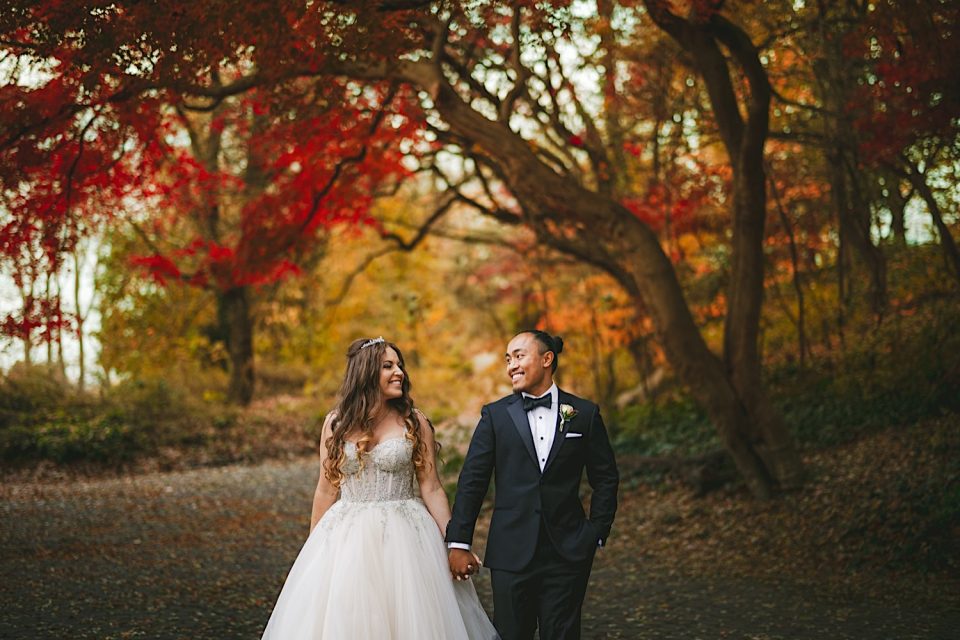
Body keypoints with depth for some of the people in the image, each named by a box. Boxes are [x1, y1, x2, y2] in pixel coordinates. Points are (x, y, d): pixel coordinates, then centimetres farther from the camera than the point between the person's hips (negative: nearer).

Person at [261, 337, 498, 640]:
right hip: (347, 538, 2)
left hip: (403, 537, -1)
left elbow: (432, 488, -1)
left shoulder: (414, 422, -1)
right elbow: (327, 489, 9)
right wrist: (312, 548, 12)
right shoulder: (336, 423, 3)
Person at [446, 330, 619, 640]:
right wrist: (458, 543, -4)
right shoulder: (495, 415, 3)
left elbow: (606, 479, 9)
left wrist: (596, 534, 2)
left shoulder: (585, 413, 4)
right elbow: (471, 482, 1)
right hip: (511, 553, 0)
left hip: (568, 553, 0)